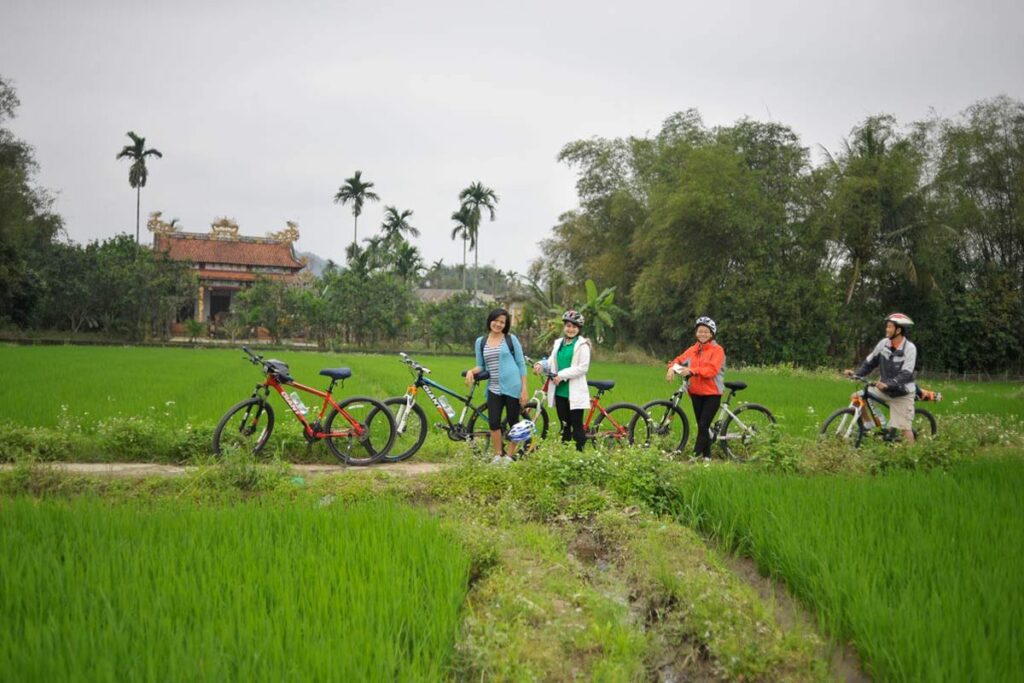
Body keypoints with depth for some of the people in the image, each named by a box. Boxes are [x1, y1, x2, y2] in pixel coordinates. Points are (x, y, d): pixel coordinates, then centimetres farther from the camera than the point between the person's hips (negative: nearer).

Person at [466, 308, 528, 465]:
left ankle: (511, 455, 16)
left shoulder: (511, 339, 0)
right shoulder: (480, 342, 8)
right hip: (494, 389, 3)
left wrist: (524, 389, -5)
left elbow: (521, 364, 0)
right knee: (493, 423, -5)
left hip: (512, 387, -2)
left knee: (513, 422, 4)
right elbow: (481, 366, 14)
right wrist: (471, 371, -9)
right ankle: (498, 455, 11)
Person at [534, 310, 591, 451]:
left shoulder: (582, 344, -5)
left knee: (577, 425, -3)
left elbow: (583, 367, -13)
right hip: (560, 391, 6)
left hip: (575, 392, -6)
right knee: (564, 425, 11)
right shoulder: (558, 343, 14)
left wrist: (562, 375, -17)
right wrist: (541, 364, -10)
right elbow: (552, 362, 12)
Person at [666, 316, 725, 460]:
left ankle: (696, 454, -7)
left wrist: (691, 371, -32)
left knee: (703, 426, -11)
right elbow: (679, 360, 6)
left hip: (712, 393, -6)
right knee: (701, 425, 11)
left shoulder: (717, 350, -8)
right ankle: (706, 455, 21)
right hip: (696, 393, 6)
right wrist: (672, 368, -18)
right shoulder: (693, 350, 9)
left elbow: (712, 370, -21)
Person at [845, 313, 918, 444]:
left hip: (902, 394, -5)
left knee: (905, 428, -6)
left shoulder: (910, 348, -20)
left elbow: (906, 374, -29)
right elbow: (870, 362, 2)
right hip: (883, 388, 5)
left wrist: (887, 384, -42)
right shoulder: (884, 343, -6)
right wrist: (856, 373, -13)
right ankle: (868, 424, 8)